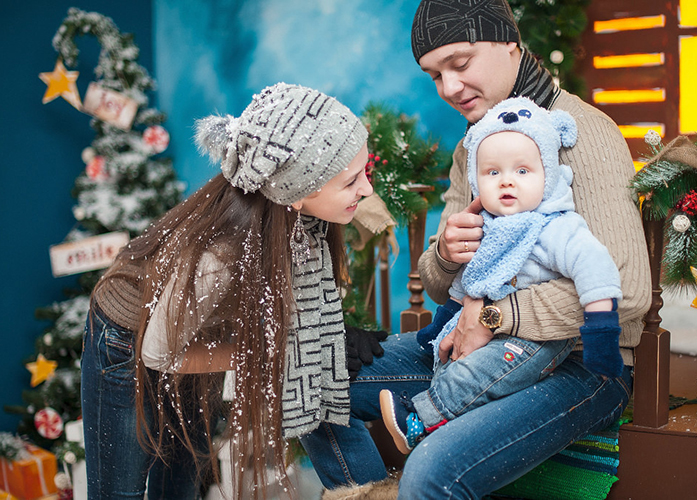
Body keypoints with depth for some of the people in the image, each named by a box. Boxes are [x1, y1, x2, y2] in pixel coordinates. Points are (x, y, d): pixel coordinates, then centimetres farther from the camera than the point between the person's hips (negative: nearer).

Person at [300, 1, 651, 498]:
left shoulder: (581, 133, -15)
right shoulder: (472, 147, 11)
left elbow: (626, 291, -26)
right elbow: (441, 289, 11)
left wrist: (493, 312, -20)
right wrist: (445, 255, -13)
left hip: (580, 364, -8)